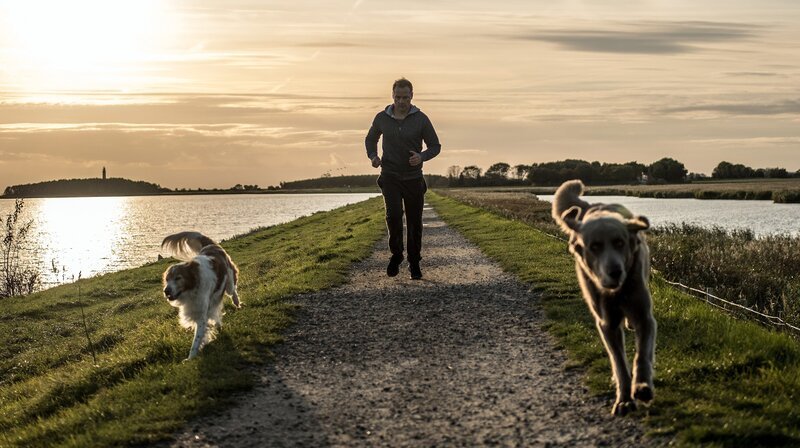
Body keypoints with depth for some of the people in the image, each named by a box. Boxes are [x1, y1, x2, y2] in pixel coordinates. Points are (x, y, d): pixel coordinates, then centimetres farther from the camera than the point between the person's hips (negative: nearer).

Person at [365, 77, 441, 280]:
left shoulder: (421, 119, -7)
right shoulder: (382, 118, -2)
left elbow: (435, 147, -1)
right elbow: (371, 139, 16)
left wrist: (421, 157, -23)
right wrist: (373, 157, -5)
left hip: (413, 178, 0)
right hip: (390, 177, 0)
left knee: (414, 222, 5)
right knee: (394, 215, -21)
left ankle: (414, 263, 23)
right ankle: (396, 254, 2)